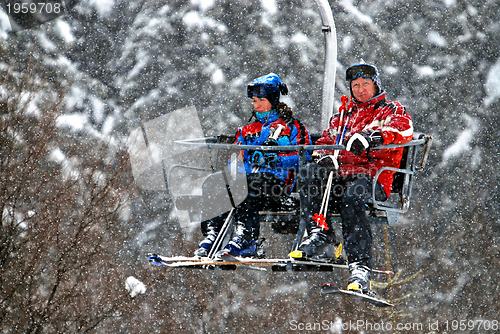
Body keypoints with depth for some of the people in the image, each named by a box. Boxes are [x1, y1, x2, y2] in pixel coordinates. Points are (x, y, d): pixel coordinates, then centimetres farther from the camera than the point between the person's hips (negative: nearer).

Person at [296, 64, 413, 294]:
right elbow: (326, 140, 24)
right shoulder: (344, 115, 32)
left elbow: (403, 131, -8)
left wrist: (372, 137, -28)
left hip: (373, 180, -5)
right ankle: (320, 235, -32)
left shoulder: (392, 111, 15)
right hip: (339, 175, 5)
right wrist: (324, 157, -3)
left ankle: (360, 268, -47)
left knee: (351, 198, -38)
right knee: (311, 171, -27)